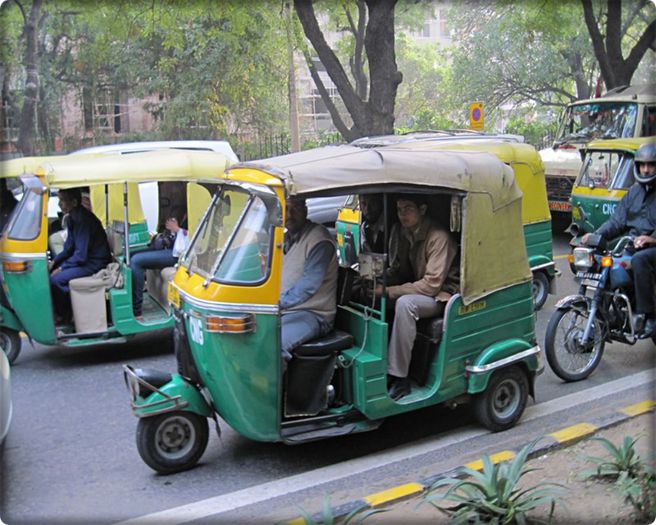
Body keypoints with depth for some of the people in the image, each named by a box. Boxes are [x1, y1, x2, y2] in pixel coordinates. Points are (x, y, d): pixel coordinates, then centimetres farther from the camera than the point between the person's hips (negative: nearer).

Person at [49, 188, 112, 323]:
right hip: (83, 258, 10)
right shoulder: (72, 218, 6)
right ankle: (60, 311, 11)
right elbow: (69, 247, 16)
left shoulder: (83, 220, -23)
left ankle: (64, 315, 1)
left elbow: (80, 255, -24)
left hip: (95, 264, -10)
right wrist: (54, 262, 4)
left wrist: (61, 268, -15)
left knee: (55, 279, -21)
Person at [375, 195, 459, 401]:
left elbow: (431, 285, -25)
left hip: (442, 294, -7)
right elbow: (396, 270, 9)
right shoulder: (399, 231, 1)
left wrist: (389, 291, -28)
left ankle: (397, 377, -30)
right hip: (414, 288, 7)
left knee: (405, 303, -36)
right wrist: (379, 281, -14)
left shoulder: (438, 237, -21)